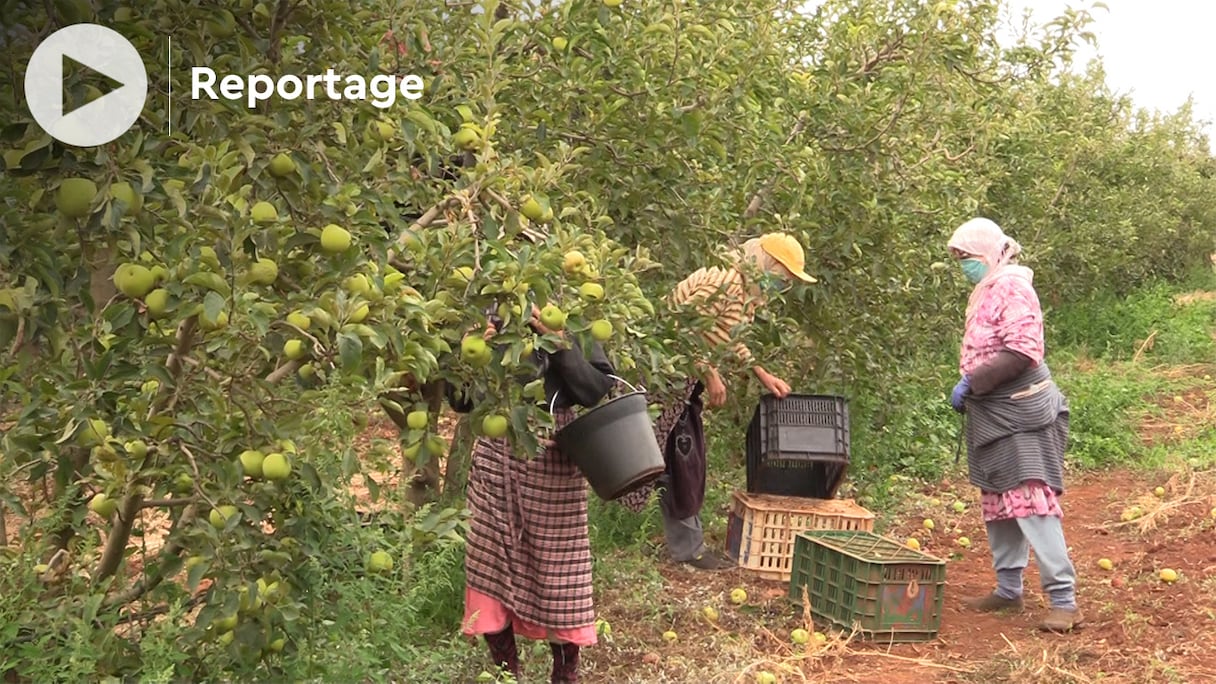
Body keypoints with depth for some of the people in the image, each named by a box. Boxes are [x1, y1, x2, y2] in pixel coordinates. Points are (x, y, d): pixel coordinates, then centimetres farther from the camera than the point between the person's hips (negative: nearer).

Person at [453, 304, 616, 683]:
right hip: (495, 460, 3)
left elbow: (596, 390, -13)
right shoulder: (486, 328, 4)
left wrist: (559, 343, -21)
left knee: (556, 568, 4)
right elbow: (460, 400, 2)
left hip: (552, 462, -3)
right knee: (491, 563, 8)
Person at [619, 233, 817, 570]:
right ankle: (687, 547, 5)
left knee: (688, 457, 16)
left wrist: (761, 373, 14)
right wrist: (711, 376, -22)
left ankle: (686, 539, 27)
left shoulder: (747, 290, 9)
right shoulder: (725, 282, -22)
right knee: (679, 458, -4)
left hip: (687, 377, 10)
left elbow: (729, 339, 21)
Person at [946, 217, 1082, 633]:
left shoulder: (1012, 289, -14)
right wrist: (969, 388, 7)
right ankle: (1008, 590, 25)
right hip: (993, 414, 10)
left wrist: (972, 383, -20)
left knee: (1030, 501, -12)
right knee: (998, 504, 14)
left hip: (1020, 415, -10)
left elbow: (1022, 352, -24)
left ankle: (1063, 601, -9)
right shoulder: (987, 292, 15)